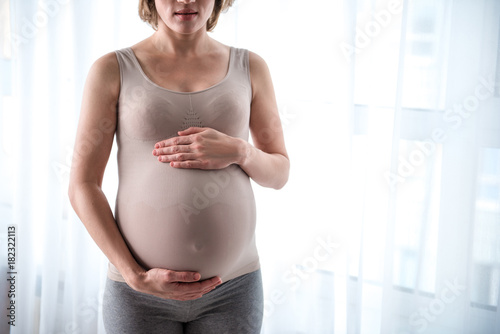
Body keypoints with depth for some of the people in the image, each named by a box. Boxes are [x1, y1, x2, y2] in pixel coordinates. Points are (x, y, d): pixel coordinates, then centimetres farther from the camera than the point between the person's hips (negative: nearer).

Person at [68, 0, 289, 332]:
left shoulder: (250, 67, 3)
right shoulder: (113, 70, -2)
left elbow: (279, 173, 8)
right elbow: (82, 186, -4)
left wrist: (239, 152, -13)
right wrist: (134, 276, -13)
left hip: (233, 286, 2)